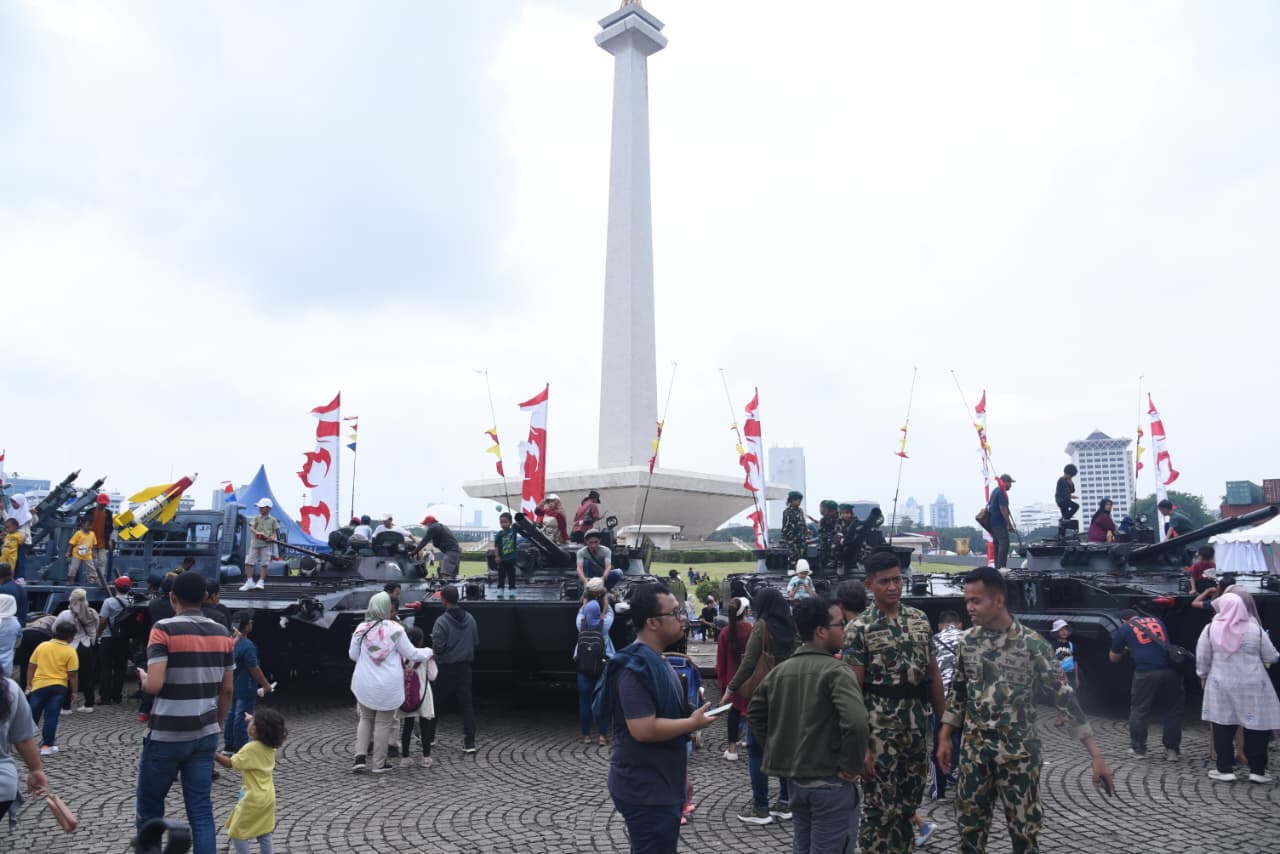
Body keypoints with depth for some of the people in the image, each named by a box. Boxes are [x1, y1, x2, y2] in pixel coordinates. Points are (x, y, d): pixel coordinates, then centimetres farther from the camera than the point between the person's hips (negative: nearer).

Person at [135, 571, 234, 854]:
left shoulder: (164, 629, -11)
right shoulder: (222, 634, 4)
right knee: (201, 810, 8)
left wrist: (143, 678, 3)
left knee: (150, 809, 15)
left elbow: (154, 685, -20)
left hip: (166, 736, -4)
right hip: (205, 735, 4)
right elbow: (227, 690, 8)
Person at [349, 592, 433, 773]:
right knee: (383, 723, 9)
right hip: (389, 686, -2)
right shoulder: (395, 629, -12)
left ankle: (360, 757, 11)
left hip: (364, 684, 3)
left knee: (366, 719, 21)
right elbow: (411, 654, -4)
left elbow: (352, 655, 8)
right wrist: (428, 652, 14)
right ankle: (379, 763, 17)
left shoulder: (361, 629, -5)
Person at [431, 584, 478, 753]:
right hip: (465, 667, 4)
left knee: (437, 701, 12)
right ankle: (470, 742, 0)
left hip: (447, 668, -4)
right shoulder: (470, 619, 2)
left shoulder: (442, 621, -15)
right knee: (466, 703, 4)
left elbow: (438, 646, -20)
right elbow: (476, 642, 8)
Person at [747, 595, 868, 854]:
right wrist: (851, 768, -18)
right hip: (830, 781, -7)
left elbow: (754, 713, 13)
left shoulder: (780, 670, 5)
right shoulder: (836, 671, -17)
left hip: (795, 777, 7)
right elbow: (855, 722, -31)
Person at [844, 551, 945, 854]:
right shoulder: (860, 628, -10)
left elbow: (933, 675, 12)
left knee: (909, 803, 15)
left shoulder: (920, 619, 6)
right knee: (880, 807, 1)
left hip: (917, 725, 5)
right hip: (880, 726, -5)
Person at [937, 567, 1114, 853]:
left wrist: (1096, 755, -13)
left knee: (1024, 829, 7)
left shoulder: (1032, 644, -11)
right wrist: (944, 738, 9)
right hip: (974, 750, 3)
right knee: (970, 825, 10)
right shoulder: (967, 641, 0)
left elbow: (1065, 697, -10)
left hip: (1019, 752, -3)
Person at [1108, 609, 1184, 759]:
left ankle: (1138, 749, 17)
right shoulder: (1157, 621, 25)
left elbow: (1113, 658, 21)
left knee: (1139, 711, 11)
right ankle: (1172, 749, 18)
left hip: (1146, 672, -3)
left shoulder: (1124, 629, 14)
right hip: (1171, 670, 3)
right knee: (1173, 710, 16)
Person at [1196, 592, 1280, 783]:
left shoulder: (1211, 629, -5)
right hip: (1252, 685, 0)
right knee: (1256, 726, 10)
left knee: (1223, 725, 7)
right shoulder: (1255, 629, -5)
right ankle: (1257, 770, 15)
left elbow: (1202, 658, 0)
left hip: (1222, 684, 0)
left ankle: (1224, 769, 10)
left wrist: (1203, 676, 16)